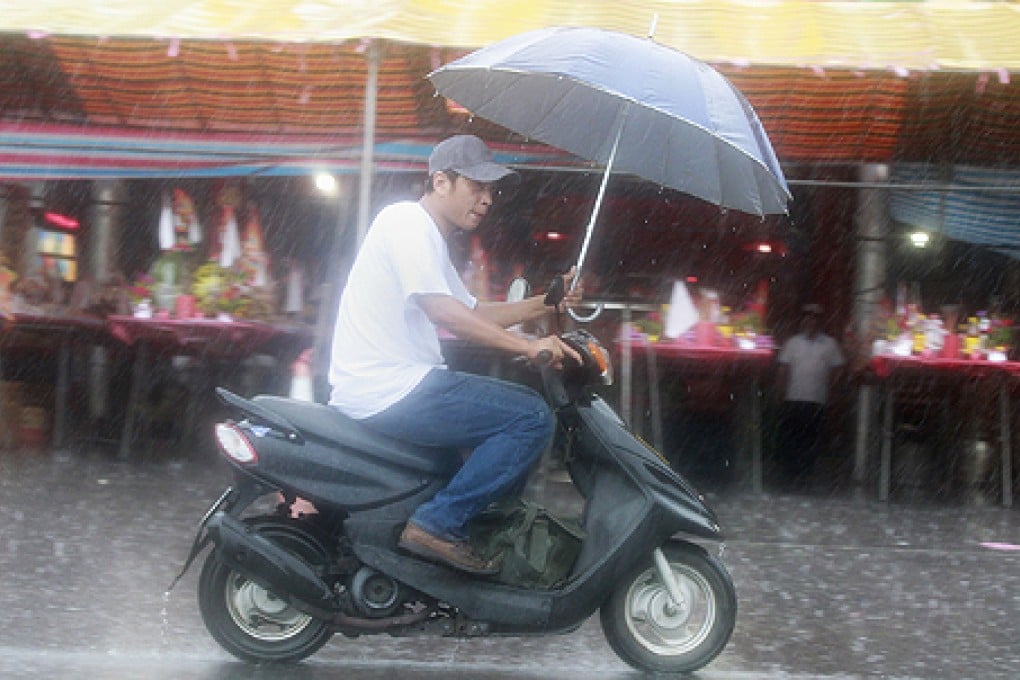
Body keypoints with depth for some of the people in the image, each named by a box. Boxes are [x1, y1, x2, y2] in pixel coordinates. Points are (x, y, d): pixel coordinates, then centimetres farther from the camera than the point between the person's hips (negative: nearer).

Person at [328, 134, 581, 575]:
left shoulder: (431, 240, 24)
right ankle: (438, 524, -14)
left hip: (400, 383, 11)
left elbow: (472, 314, 24)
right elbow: (442, 311, -21)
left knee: (523, 403, 19)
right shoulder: (406, 220, -9)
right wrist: (528, 346, -22)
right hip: (387, 390, -11)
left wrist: (544, 304, 13)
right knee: (533, 419, -15)